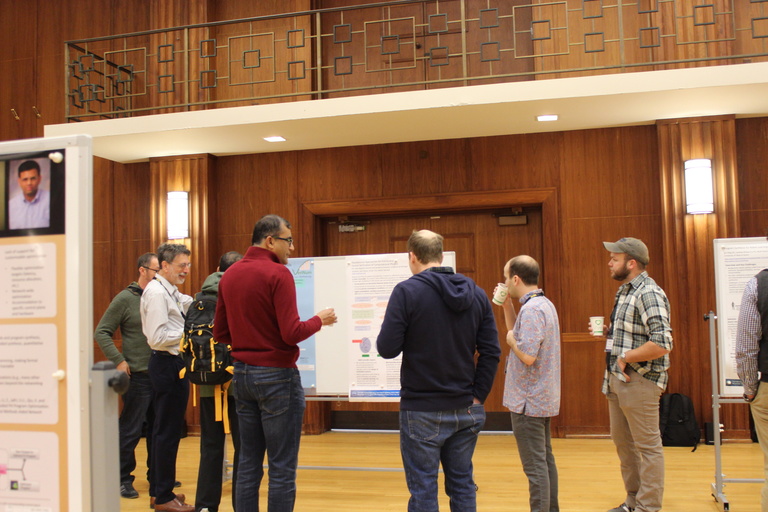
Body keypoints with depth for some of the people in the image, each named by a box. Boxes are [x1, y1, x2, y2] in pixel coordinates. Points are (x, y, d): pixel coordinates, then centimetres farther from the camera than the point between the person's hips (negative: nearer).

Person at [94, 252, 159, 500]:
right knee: (130, 430, 4)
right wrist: (119, 360, -12)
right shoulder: (125, 299, -7)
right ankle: (123, 479, 17)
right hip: (138, 375, -5)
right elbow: (102, 332, -5)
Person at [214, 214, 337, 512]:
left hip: (242, 374, 7)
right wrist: (319, 320, -2)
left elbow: (220, 333, 10)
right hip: (276, 376, -7)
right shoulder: (278, 273, -14)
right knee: (282, 468, 1)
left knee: (248, 464, 13)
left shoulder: (230, 275, 7)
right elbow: (292, 334, -18)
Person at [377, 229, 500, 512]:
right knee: (463, 485, 15)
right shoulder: (476, 293, 4)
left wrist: (388, 327, 7)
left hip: (423, 412, -4)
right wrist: (477, 396, 6)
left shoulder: (407, 291, -11)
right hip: (465, 410, 5)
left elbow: (387, 349, -13)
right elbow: (491, 352, 1)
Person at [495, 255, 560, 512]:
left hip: (527, 401, -10)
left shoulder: (531, 309, -21)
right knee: (545, 460, 18)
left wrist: (511, 339, -10)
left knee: (535, 466, -3)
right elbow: (521, 334, 20)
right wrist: (507, 306, 11)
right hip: (543, 398, 10)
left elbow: (527, 356, -28)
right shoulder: (544, 304, 10)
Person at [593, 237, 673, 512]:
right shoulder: (624, 291, 13)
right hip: (617, 379, 10)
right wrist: (606, 333, 6)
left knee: (647, 446, 3)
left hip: (639, 381, -10)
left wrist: (626, 357, -18)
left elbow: (662, 344, -26)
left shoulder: (649, 294, -17)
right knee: (622, 441, 17)